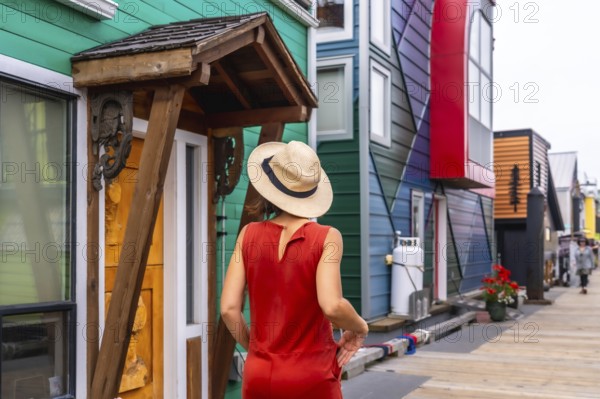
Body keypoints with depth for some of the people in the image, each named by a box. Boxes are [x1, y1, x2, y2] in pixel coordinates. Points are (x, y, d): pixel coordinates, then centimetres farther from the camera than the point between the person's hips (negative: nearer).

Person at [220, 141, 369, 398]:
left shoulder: (250, 234, -1)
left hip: (259, 376, 3)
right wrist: (359, 327, -1)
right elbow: (332, 306, -22)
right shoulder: (326, 237, -10)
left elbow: (229, 307, -4)